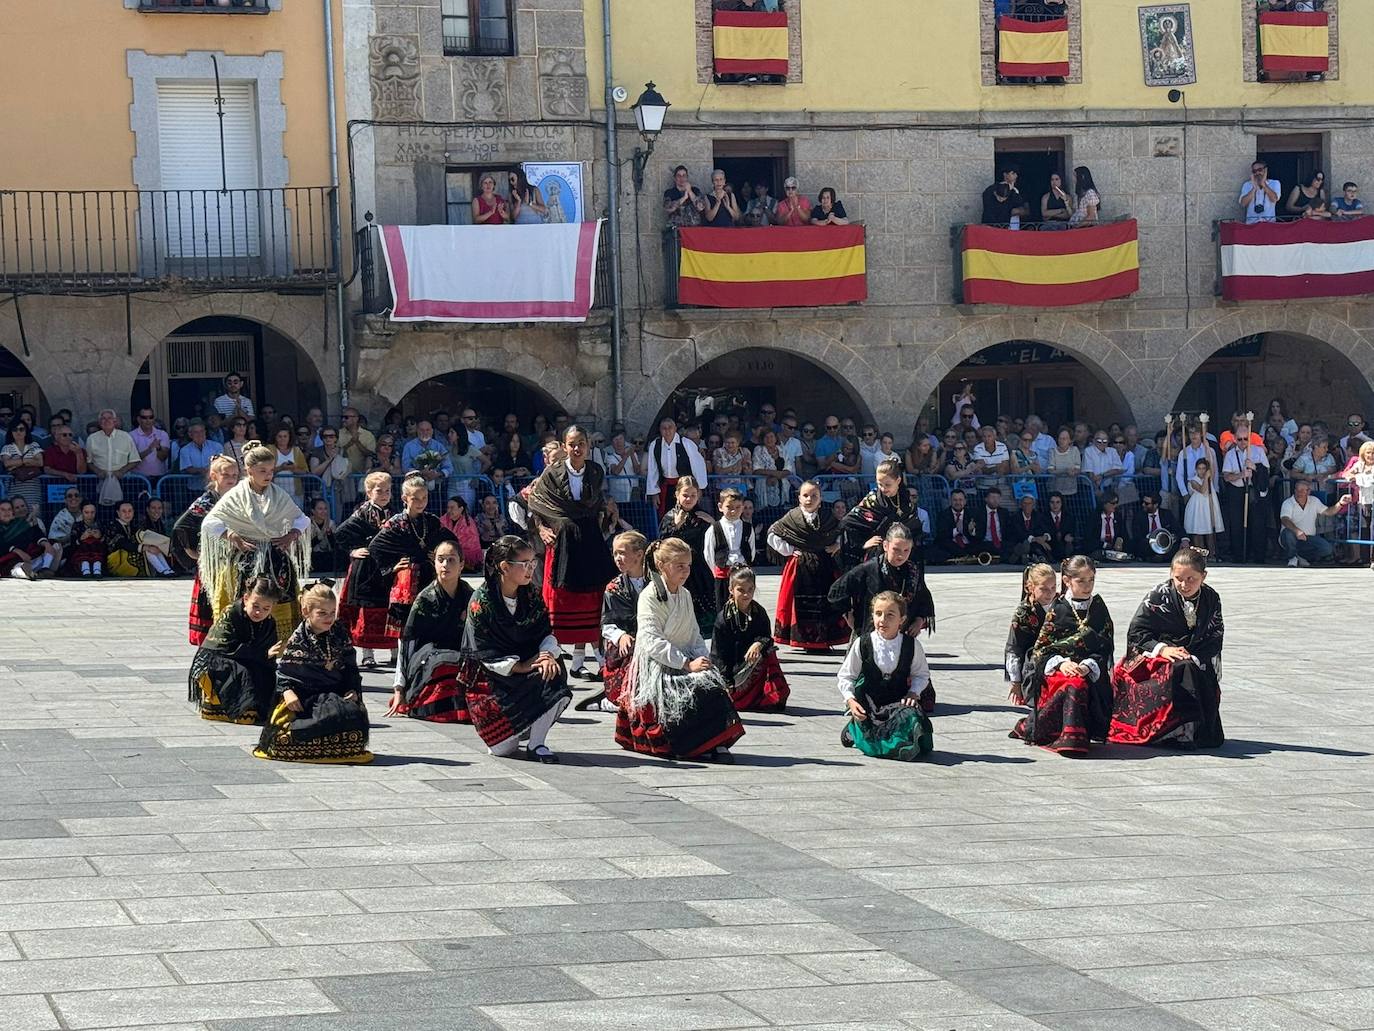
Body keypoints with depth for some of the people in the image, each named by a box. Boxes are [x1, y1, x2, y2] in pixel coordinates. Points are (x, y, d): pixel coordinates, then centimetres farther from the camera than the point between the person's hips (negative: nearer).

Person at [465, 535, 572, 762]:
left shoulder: (531, 596, 2)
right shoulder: (481, 602, -14)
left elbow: (546, 632, 0)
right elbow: (485, 653, -16)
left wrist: (548, 655, -22)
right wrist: (520, 667, -24)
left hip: (529, 663, 4)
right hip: (494, 677, -4)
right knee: (501, 748, -16)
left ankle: (536, 743, -15)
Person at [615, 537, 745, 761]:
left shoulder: (685, 595, 14)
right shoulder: (649, 596, -9)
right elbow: (652, 642, -18)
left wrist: (701, 658, -5)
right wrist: (687, 664, -22)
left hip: (686, 658, 6)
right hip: (657, 665, -6)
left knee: (714, 685, -21)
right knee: (694, 692, -30)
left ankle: (718, 744, -26)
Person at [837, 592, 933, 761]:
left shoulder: (911, 645, -4)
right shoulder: (862, 644, -6)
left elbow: (921, 674, 12)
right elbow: (846, 676, 2)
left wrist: (913, 693, -7)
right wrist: (850, 700, -13)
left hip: (899, 702, 2)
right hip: (869, 706, -2)